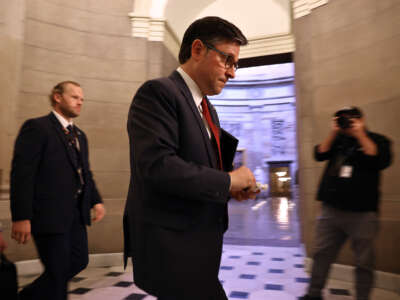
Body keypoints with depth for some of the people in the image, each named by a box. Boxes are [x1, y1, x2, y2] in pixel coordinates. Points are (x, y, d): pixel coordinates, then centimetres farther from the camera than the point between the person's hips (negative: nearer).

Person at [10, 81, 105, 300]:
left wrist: (96, 200, 7)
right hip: (50, 214, -8)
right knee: (58, 272, 2)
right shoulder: (36, 127, -8)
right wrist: (21, 217, -19)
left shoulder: (80, 135, 16)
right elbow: (22, 173, -15)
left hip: (76, 213, 8)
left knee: (79, 261, 15)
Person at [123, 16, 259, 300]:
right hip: (172, 249, -9)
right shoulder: (157, 92, -13)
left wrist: (233, 188, 1)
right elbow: (158, 165, -26)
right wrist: (227, 180, -16)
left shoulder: (209, 110, 15)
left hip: (198, 245, 9)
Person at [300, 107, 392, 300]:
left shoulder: (377, 140, 4)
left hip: (362, 213, -3)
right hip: (330, 210, 4)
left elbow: (381, 160, -14)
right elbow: (320, 154, 2)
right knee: (321, 254, 10)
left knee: (364, 262, 8)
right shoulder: (338, 140, 14)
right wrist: (333, 133, -5)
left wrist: (360, 135, -11)